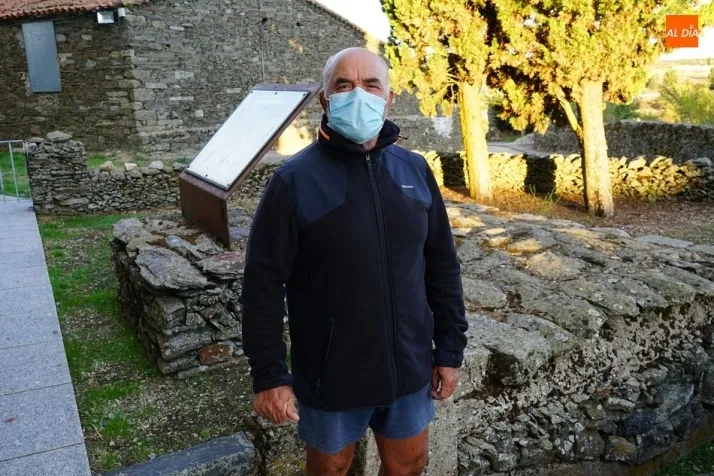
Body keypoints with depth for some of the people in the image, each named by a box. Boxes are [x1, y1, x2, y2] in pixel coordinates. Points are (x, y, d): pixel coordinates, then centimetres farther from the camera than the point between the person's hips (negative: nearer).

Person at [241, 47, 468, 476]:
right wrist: (269, 375, -12)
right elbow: (264, 284, -12)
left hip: (409, 366, 4)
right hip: (330, 374, -3)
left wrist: (450, 347, 4)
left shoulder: (416, 171, -1)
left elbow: (442, 266, 4)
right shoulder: (294, 181, -14)